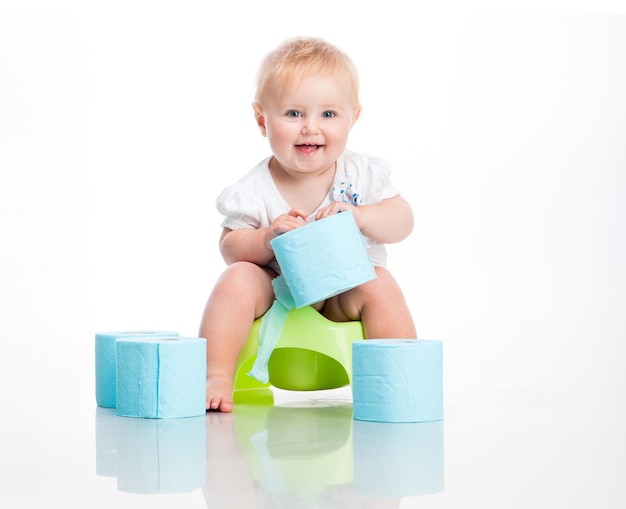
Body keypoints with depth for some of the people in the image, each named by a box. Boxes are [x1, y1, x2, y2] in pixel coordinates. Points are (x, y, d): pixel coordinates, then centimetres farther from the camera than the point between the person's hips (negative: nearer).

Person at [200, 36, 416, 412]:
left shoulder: (362, 173, -6)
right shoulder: (254, 191, -10)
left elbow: (403, 221, -8)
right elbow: (230, 247, -9)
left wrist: (357, 216, -27)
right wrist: (267, 239, -30)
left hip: (342, 299, 0)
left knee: (379, 284, -27)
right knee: (238, 278, -25)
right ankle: (217, 379, -21)